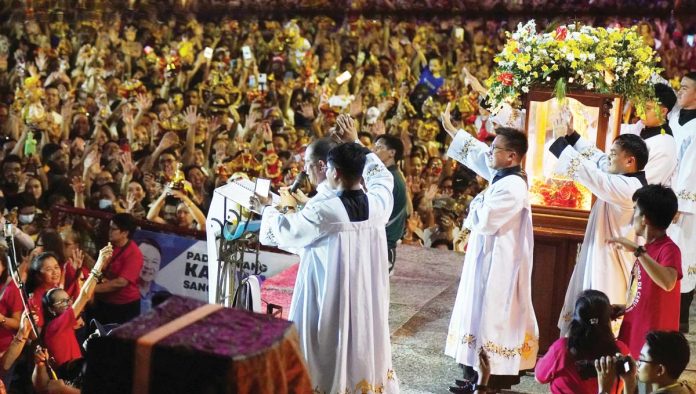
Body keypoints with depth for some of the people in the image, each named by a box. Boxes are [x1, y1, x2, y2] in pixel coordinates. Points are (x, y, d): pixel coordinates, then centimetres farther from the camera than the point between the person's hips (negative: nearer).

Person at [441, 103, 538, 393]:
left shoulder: (511, 187, -23)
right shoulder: (503, 175, 6)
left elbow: (483, 221, -24)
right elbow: (477, 153, 20)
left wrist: (476, 204, -3)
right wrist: (450, 128, 25)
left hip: (498, 262, -10)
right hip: (490, 258, 10)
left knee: (490, 315, -4)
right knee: (485, 313, 15)